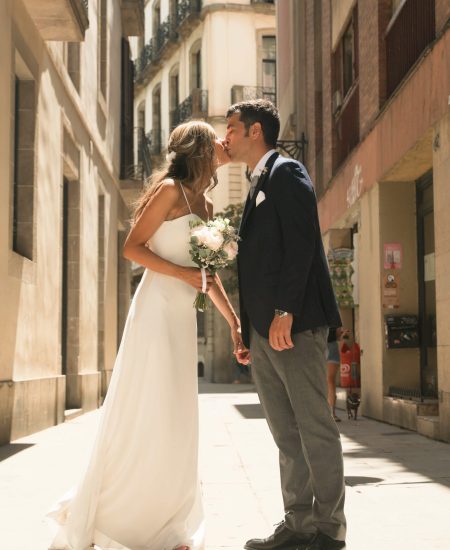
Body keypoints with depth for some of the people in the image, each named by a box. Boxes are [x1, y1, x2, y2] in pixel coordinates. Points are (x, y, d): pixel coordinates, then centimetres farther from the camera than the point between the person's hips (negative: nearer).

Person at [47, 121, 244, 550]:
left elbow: (209, 274, 18)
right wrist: (182, 273, -19)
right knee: (142, 417, -7)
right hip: (156, 310, -8)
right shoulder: (170, 189, -6)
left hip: (183, 317, 8)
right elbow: (132, 247, -11)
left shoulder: (205, 205, 16)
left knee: (176, 423, 8)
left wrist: (235, 322, 13)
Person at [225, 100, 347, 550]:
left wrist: (285, 312, -22)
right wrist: (249, 332, 17)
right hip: (263, 332, 9)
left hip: (294, 324, -9)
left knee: (315, 427, -3)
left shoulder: (286, 172, -2)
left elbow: (300, 244, -15)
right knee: (287, 433, 10)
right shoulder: (258, 187, 24)